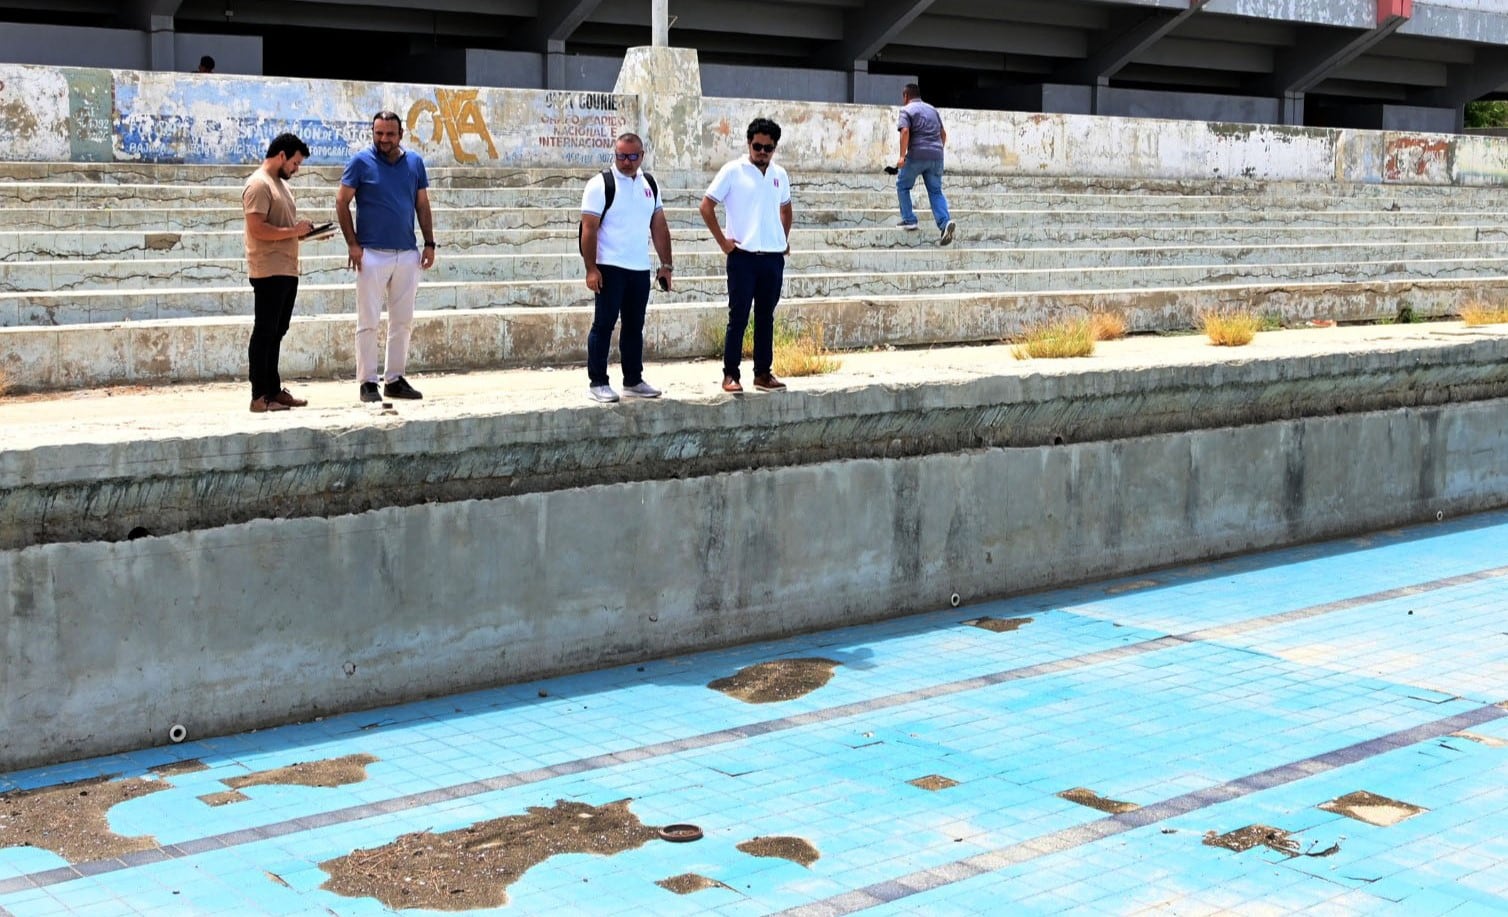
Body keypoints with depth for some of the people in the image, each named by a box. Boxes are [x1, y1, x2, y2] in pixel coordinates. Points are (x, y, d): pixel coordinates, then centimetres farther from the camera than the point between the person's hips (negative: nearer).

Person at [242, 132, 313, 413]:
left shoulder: (280, 183, 19)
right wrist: (293, 231, -17)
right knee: (264, 333, -6)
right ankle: (260, 396, -3)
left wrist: (303, 231, 8)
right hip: (269, 272, -10)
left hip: (287, 271, 10)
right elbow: (257, 229, -21)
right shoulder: (258, 185, -12)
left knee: (276, 333, 12)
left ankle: (274, 390, 18)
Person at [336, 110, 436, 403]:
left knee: (403, 321, 9)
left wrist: (429, 243, 5)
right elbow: (342, 202, -2)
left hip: (408, 254, 4)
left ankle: (395, 379, 18)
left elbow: (422, 205, 12)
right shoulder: (361, 162, -3)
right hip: (372, 254, -4)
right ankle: (368, 382, 3)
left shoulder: (414, 162, 8)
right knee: (368, 321, -2)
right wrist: (352, 244, -9)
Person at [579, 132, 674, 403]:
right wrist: (591, 269, -16)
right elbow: (589, 229, -10)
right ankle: (597, 382, 3)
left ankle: (633, 380, 19)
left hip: (641, 269, 6)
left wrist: (666, 265, 10)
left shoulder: (650, 185, 12)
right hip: (610, 268, -6)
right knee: (604, 324, -3)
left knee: (635, 326, 11)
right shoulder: (600, 185, -6)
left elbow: (659, 226, 15)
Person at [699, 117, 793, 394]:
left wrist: (785, 239, 16)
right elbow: (706, 205, -5)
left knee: (766, 318, 11)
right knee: (738, 317, -2)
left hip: (774, 257, 5)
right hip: (743, 256, -5)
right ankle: (730, 375, 3)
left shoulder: (779, 175, 10)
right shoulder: (733, 171, -5)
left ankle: (763, 373, 18)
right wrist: (722, 240, -8)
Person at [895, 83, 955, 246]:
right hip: (936, 155, 5)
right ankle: (945, 222, -16)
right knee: (936, 191, 5)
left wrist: (902, 156, -17)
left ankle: (909, 220, 14)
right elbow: (943, 133, 24)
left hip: (916, 155, -5)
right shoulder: (932, 110, 20)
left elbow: (905, 131, -15)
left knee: (902, 186, 17)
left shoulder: (907, 110, 1)